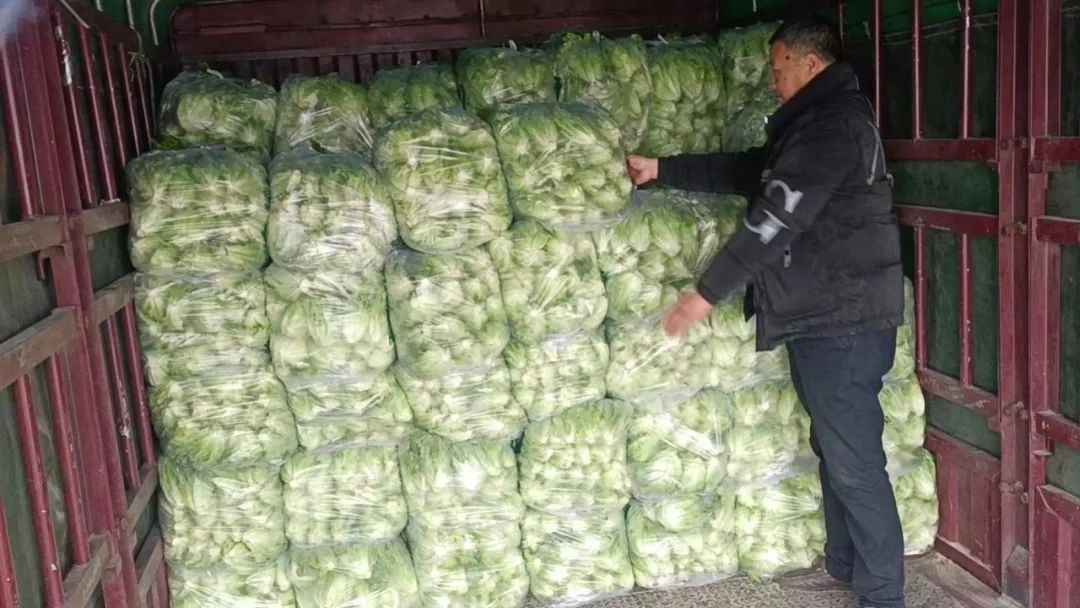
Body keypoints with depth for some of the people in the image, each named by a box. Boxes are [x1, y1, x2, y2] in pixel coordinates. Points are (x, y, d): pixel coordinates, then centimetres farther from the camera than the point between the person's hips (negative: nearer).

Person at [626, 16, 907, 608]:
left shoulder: (832, 123, -16)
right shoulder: (812, 122, 17)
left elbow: (774, 220, -20)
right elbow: (745, 171, 24)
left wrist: (707, 293, -16)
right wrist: (661, 169, 21)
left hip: (843, 319, -10)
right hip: (821, 314, 10)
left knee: (854, 460, -4)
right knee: (833, 448, 18)